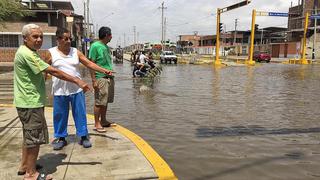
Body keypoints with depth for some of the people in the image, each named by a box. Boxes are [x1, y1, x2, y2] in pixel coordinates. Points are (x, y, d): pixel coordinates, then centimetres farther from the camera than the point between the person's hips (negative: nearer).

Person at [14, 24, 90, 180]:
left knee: (29, 135, 21)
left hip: (28, 102, 11)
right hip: (31, 103, -11)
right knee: (35, 137, -1)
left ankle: (25, 166, 35)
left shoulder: (25, 52, 13)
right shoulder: (27, 54, -20)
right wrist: (77, 81, -26)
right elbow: (53, 71, -26)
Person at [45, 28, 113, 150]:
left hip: (77, 90, 1)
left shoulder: (76, 52, 3)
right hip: (60, 91, -1)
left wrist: (104, 71, -10)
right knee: (60, 115, 9)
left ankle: (83, 136, 20)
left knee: (80, 113, 6)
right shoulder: (51, 53, -2)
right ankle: (61, 138, 26)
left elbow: (89, 63, 0)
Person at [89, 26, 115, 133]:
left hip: (109, 77, 8)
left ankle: (103, 120, 25)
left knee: (106, 101, 14)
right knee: (99, 102, -3)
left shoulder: (106, 47, 16)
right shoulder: (95, 46, -8)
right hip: (100, 78, -8)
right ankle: (97, 124, 6)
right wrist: (94, 80, -16)